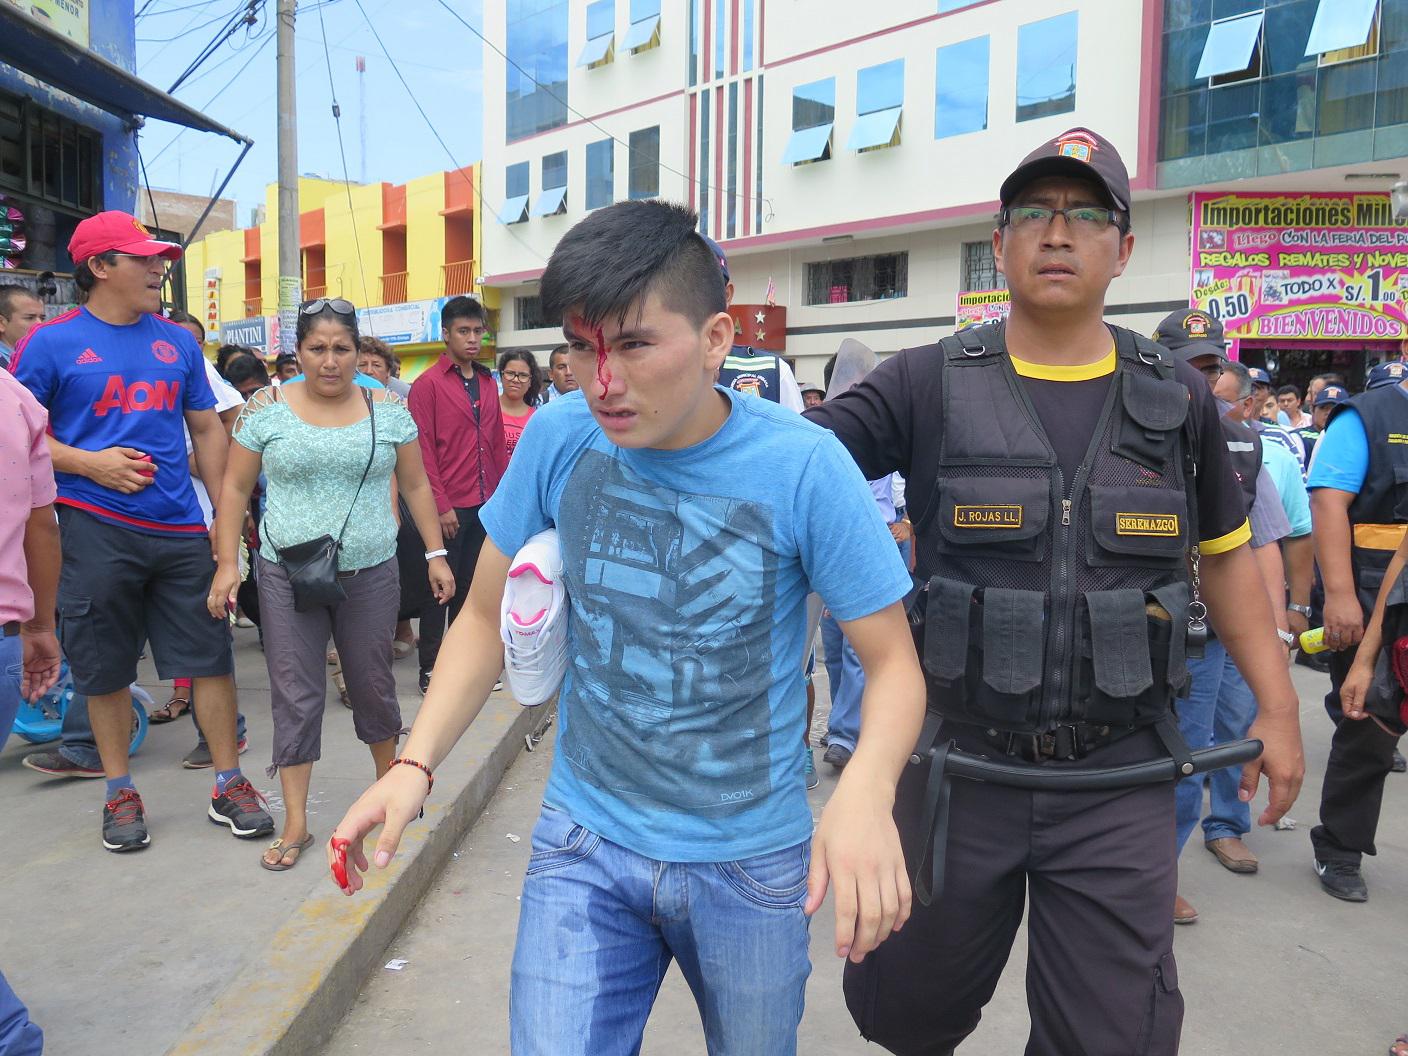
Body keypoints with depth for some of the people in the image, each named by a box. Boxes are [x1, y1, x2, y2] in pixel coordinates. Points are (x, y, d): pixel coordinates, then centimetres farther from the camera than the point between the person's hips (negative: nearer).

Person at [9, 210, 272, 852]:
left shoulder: (178, 342, 11)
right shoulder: (52, 342, 0)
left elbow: (206, 429, 16)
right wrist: (89, 464, -13)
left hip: (180, 530, 3)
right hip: (95, 528, -3)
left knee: (210, 654, 3)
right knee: (105, 667, 7)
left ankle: (229, 785, 15)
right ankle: (120, 793, 22)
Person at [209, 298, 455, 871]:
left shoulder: (388, 409, 1)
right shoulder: (266, 407, -1)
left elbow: (415, 484, 7)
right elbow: (235, 487, 3)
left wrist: (435, 554, 4)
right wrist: (227, 562, -3)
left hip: (371, 573, 1)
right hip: (287, 575, 0)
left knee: (373, 686, 11)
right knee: (294, 695, 2)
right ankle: (296, 822, 11)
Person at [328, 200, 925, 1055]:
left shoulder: (803, 466, -18)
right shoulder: (559, 440, -10)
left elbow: (894, 663, -12)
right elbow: (487, 617, 2)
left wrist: (865, 792, -33)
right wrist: (415, 764, -12)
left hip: (752, 862, -1)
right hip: (586, 845, 1)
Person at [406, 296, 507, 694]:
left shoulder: (488, 383, 12)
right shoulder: (428, 385, -5)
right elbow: (424, 451, -9)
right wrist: (441, 506, -14)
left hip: (485, 505, 5)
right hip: (449, 508, -5)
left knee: (471, 586, 13)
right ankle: (430, 669, 14)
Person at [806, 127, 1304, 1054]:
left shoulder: (1177, 399, 3)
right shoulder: (930, 385, -5)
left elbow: (1224, 554, 13)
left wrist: (1278, 706, 9)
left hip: (1119, 777, 1)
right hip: (961, 761, 0)